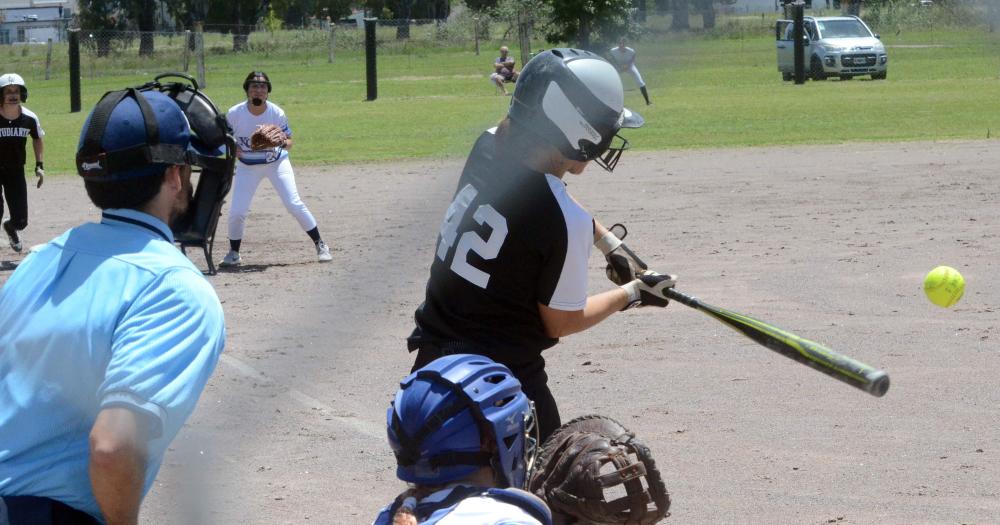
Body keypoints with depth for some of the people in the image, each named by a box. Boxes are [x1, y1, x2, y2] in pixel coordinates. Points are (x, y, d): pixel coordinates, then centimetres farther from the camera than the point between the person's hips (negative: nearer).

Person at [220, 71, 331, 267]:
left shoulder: (277, 113, -17)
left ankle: (320, 245, 0)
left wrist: (283, 142, -33)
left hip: (276, 162, -1)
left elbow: (289, 142, -9)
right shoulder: (234, 114, -16)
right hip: (247, 166, 1)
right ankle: (234, 254, 17)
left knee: (294, 204, -13)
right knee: (237, 212, -6)